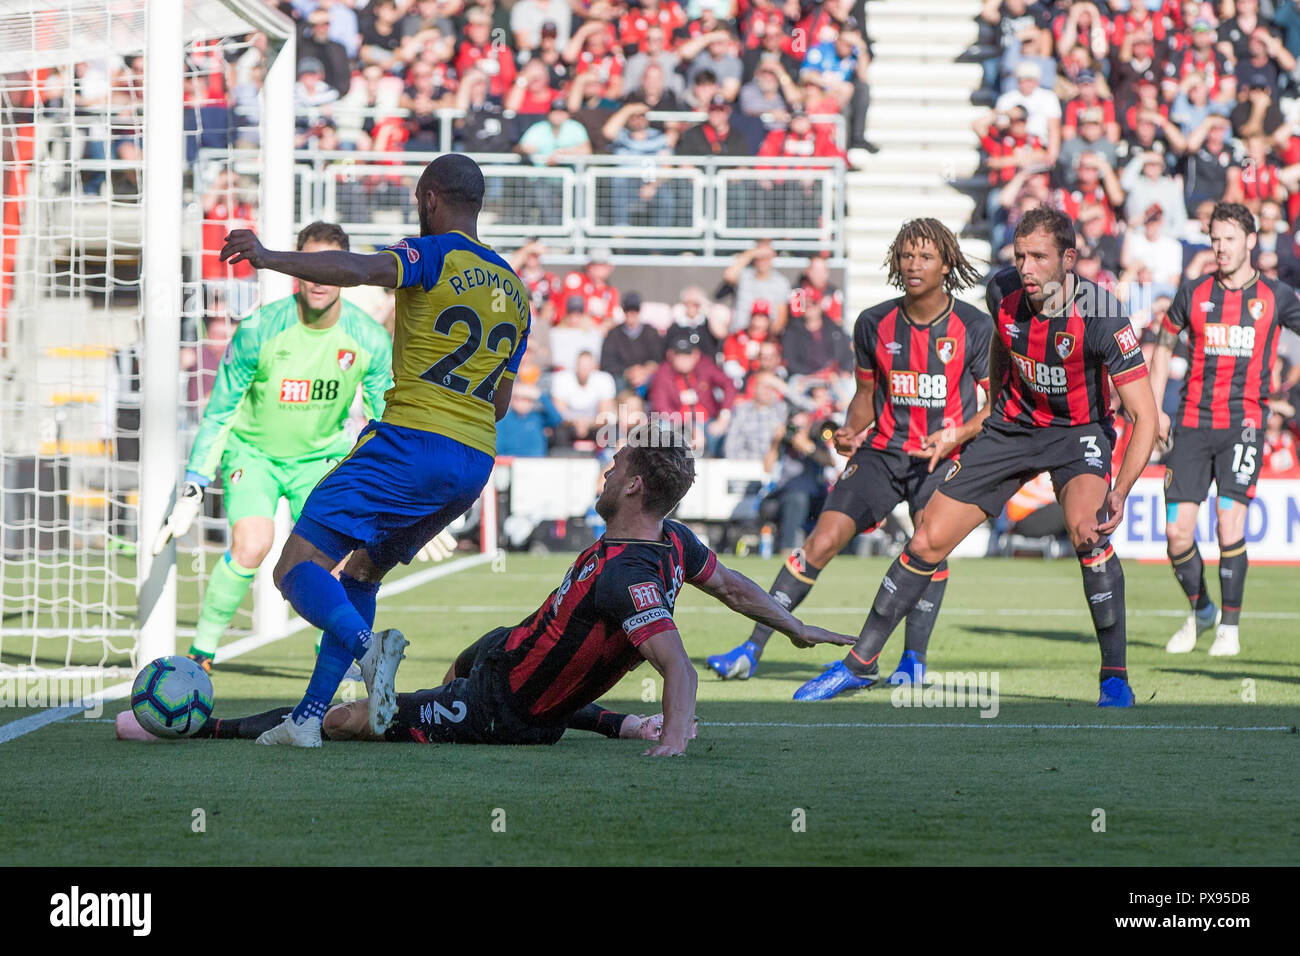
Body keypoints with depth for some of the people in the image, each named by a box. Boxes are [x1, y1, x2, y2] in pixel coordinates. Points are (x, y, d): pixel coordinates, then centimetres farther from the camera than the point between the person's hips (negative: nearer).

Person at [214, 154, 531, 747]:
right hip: (476, 459, 8)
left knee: (297, 569, -9)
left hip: (412, 441, -8)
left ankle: (367, 646, -36)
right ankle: (309, 716, 13)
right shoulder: (514, 291, 20)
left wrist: (269, 258, -24)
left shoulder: (436, 254, -3)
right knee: (360, 574, 22)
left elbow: (360, 271, -24)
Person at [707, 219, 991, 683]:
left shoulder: (974, 327, -6)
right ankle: (752, 648, -8)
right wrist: (851, 430, -3)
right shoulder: (874, 323, 3)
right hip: (882, 450, 2)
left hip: (943, 455, -2)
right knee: (823, 539, -9)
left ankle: (914, 659, -8)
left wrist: (957, 436, -19)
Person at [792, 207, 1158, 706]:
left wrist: (1120, 491, -39)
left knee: (1086, 528, -33)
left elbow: (1144, 414, -27)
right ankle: (859, 663, 15)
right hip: (1013, 422, 4)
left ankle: (1115, 676, -20)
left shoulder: (1101, 315, -28)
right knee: (928, 540, 0)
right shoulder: (1004, 291, -15)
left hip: (1080, 428, -4)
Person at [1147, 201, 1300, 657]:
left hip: (1244, 423, -2)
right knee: (1178, 532, -3)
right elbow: (1164, 344, 19)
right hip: (1193, 422, 2)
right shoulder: (1193, 293, 7)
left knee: (1230, 524, -16)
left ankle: (1230, 627, -2)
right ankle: (1200, 611, 23)